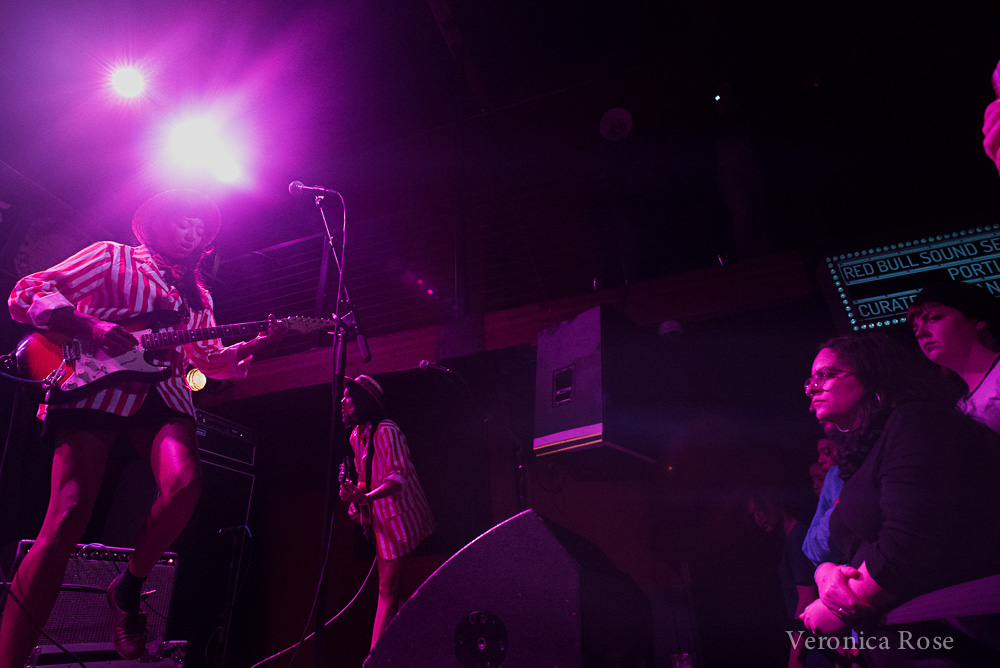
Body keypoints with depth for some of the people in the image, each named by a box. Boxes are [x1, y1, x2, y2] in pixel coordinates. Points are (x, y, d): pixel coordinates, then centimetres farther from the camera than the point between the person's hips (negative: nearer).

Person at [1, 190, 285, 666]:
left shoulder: (196, 294, 27)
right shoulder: (113, 257, 13)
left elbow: (212, 359, 23)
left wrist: (258, 343, 5)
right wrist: (90, 326, -12)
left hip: (163, 396, 4)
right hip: (94, 387, -3)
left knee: (185, 482, -26)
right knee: (68, 517, -16)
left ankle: (128, 588, 0)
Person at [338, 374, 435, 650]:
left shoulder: (385, 431, -16)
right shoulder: (356, 436, 12)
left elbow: (399, 477, -24)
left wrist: (365, 497, -37)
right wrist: (356, 499, 6)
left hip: (401, 517, -9)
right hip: (383, 521, 9)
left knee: (388, 590, -9)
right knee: (391, 589, 14)